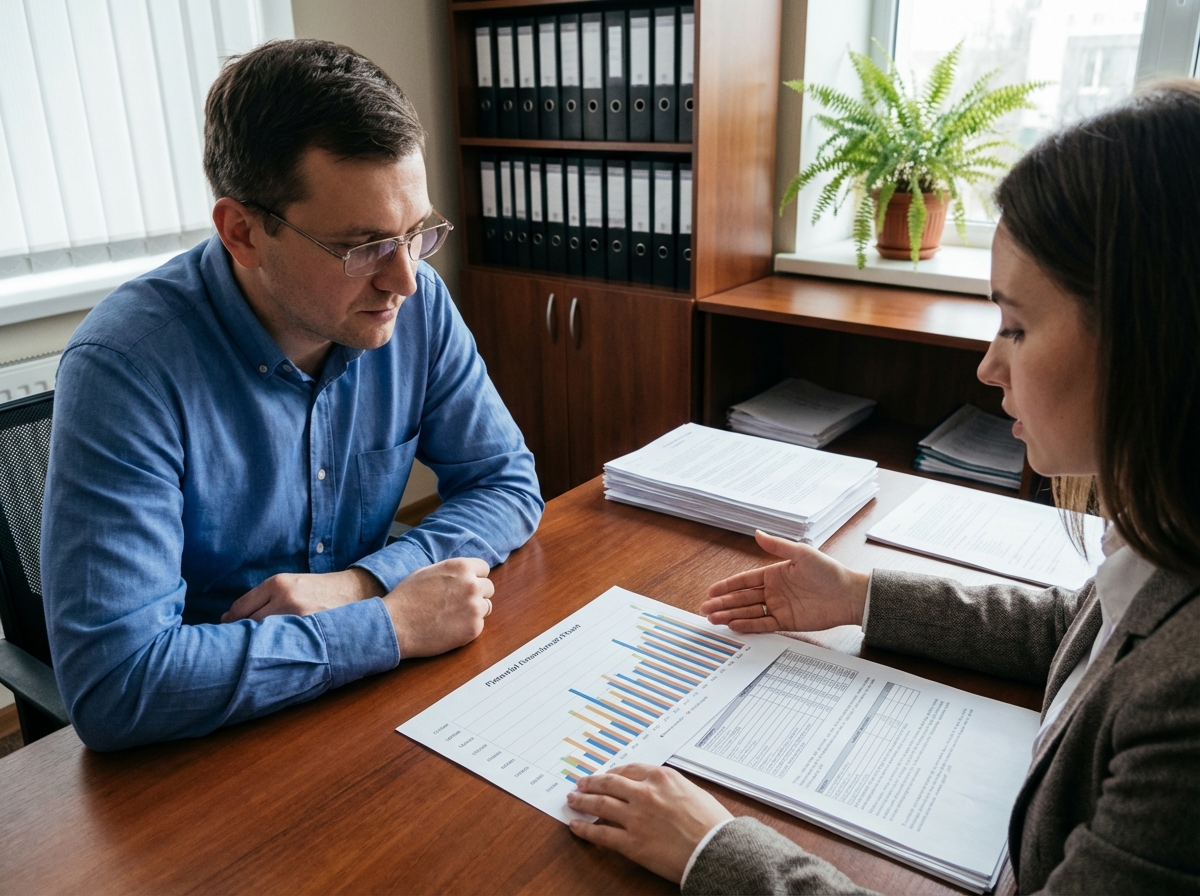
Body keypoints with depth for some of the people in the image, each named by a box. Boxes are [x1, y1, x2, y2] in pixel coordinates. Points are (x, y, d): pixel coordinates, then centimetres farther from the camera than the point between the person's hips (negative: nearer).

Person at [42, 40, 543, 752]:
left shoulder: (419, 305, -9)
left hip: (366, 695, 4)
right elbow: (112, 682, -27)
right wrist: (392, 626, -26)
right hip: (208, 742, -3)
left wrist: (360, 582, -17)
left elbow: (508, 482, -2)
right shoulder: (128, 368, -22)